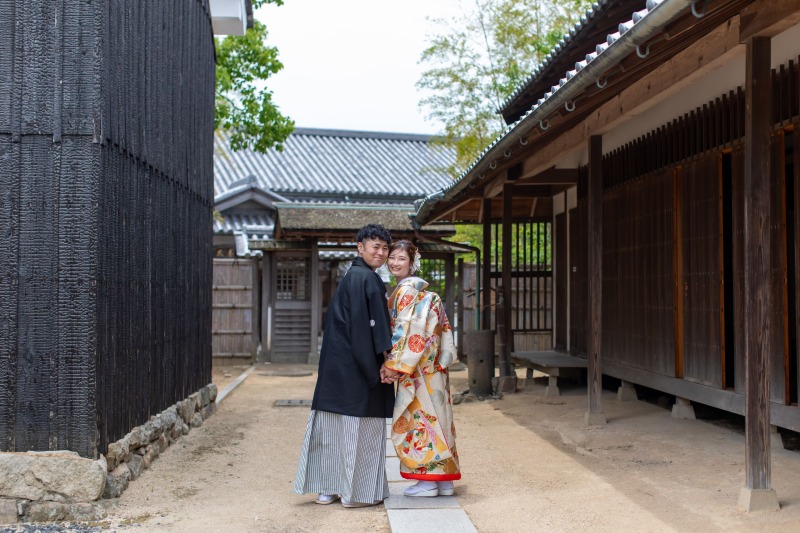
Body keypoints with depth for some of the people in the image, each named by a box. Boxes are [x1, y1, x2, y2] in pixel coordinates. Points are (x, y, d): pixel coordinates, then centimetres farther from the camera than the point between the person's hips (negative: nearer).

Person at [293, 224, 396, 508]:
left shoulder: (352, 277, 16)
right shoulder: (367, 279, -12)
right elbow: (375, 325, -17)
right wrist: (386, 359, -12)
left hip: (336, 364, 9)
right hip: (356, 366, -9)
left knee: (333, 425, 10)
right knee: (360, 425, 1)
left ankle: (328, 488, 17)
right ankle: (358, 491, 8)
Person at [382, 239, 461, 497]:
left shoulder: (407, 289, -11)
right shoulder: (418, 289, 17)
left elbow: (406, 330, -19)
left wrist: (395, 365, -19)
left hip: (419, 368, -9)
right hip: (431, 366, 9)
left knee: (417, 418, -4)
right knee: (435, 417, 10)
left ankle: (428, 480, 0)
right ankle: (444, 479, 16)